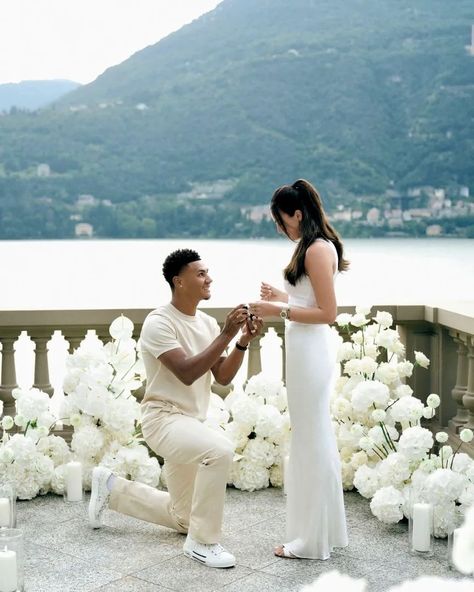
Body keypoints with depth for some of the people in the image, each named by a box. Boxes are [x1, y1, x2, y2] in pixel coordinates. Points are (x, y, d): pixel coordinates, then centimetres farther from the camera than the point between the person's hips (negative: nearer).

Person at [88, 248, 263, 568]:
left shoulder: (208, 322, 5)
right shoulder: (159, 322, -17)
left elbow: (223, 376, 0)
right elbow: (187, 373, -28)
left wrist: (243, 342, -15)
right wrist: (226, 335, -30)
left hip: (191, 422, 8)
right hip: (164, 418, -8)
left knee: (183, 518, 17)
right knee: (220, 449, -37)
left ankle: (112, 487, 33)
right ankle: (202, 542, -19)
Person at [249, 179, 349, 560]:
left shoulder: (318, 249, -16)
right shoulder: (316, 246, 13)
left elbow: (328, 312, -19)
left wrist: (279, 311, -17)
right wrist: (283, 297, 12)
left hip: (310, 350, -10)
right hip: (309, 348, 10)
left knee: (311, 440, -1)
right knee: (318, 438, 17)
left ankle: (313, 540, 11)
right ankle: (328, 529, 30)